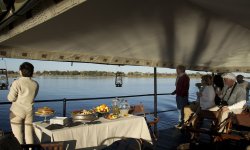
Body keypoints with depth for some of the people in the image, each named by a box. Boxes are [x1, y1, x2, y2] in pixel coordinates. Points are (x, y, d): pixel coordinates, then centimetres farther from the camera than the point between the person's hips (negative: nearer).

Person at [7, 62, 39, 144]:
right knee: (29, 134, 10)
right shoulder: (35, 84, 1)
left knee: (18, 134, 7)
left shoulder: (17, 83, -13)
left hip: (17, 111, -4)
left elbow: (10, 98, -10)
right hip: (29, 111, 4)